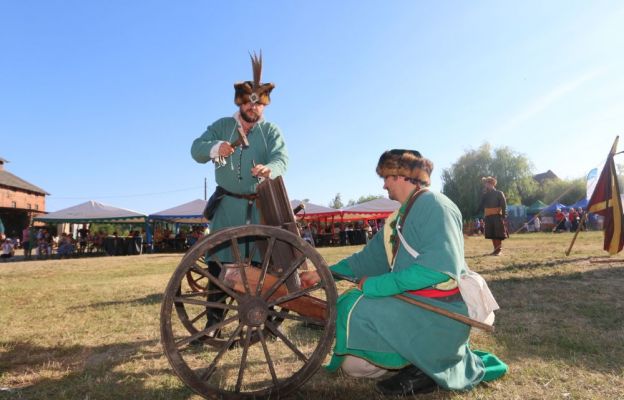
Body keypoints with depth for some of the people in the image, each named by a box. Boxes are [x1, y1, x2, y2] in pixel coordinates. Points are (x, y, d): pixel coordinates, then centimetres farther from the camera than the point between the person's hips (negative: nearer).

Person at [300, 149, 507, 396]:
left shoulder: (434, 204, -14)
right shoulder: (400, 217, 14)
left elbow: (440, 266, -27)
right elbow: (370, 258, 16)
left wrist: (376, 285, -23)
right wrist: (323, 274, 12)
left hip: (438, 313, -9)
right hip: (414, 305, 9)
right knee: (351, 361, 9)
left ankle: (420, 370, -4)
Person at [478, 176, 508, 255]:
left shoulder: (499, 193, 0)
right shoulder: (485, 195, 14)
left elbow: (504, 205, -6)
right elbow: (481, 206, 8)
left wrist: (504, 216, -14)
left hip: (497, 216, -5)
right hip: (488, 217, 5)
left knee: (498, 234, -4)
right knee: (491, 234, 6)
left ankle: (499, 250, 2)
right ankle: (496, 249, 15)